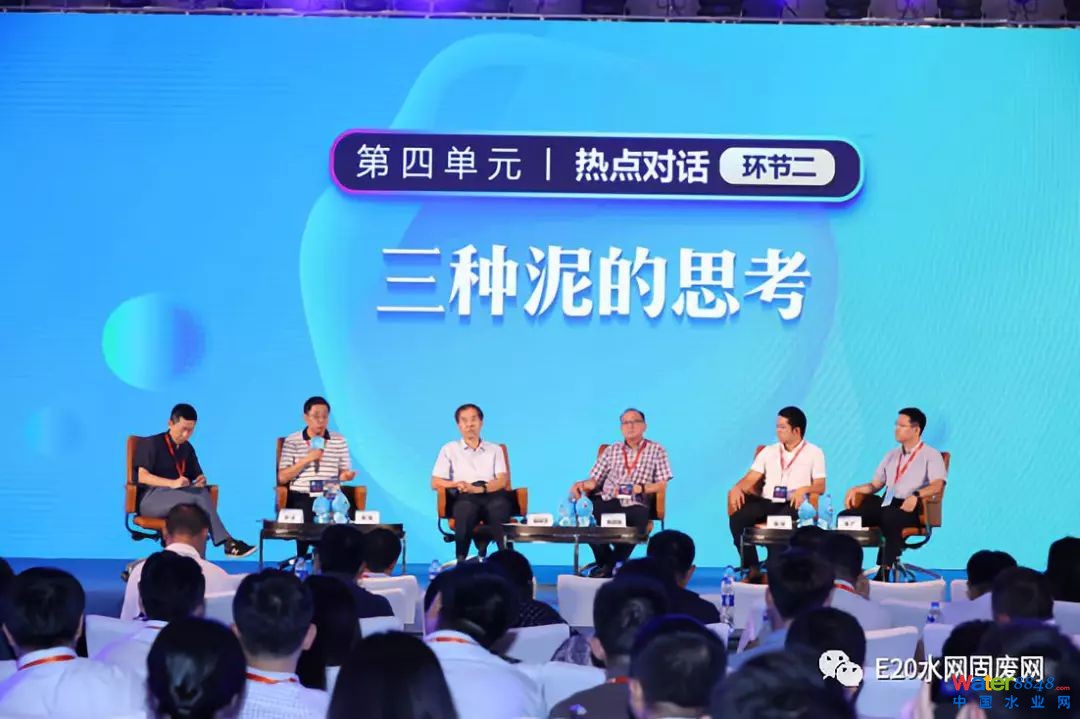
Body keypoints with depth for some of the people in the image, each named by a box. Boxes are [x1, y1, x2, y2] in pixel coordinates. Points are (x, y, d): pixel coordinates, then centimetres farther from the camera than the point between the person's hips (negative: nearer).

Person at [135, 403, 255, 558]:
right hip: (151, 499, -5)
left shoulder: (187, 448, 19)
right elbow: (142, 476, -13)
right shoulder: (152, 444, -1)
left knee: (201, 492, -32)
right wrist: (172, 483, -28)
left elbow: (197, 475, 21)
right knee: (199, 497, -32)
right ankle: (227, 542, -33)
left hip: (178, 497, 5)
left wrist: (201, 480, -6)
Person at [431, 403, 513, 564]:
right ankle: (461, 559, -45)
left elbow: (502, 480, 8)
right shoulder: (449, 449, 21)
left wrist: (480, 488, -13)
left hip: (491, 495, 1)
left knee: (500, 505, -39)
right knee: (466, 507, -41)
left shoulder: (495, 449, 24)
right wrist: (456, 484, -9)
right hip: (464, 498, -1)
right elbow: (435, 483, 13)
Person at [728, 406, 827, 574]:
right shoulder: (768, 451, 20)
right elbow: (750, 479, 13)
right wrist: (737, 488, -10)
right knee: (737, 517, -25)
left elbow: (821, 486, 1)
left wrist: (805, 489, -21)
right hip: (766, 502, 4)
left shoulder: (814, 453, 10)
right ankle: (752, 568, -24)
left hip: (792, 504, -4)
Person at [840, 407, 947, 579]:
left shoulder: (931, 455, 4)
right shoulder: (892, 455, 25)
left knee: (891, 519, -41)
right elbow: (875, 484, 27)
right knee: (846, 516, -16)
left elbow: (937, 485, -14)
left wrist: (916, 495, -33)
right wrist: (856, 489, 6)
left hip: (910, 507, -7)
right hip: (885, 504, 7)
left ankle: (883, 573, -42)